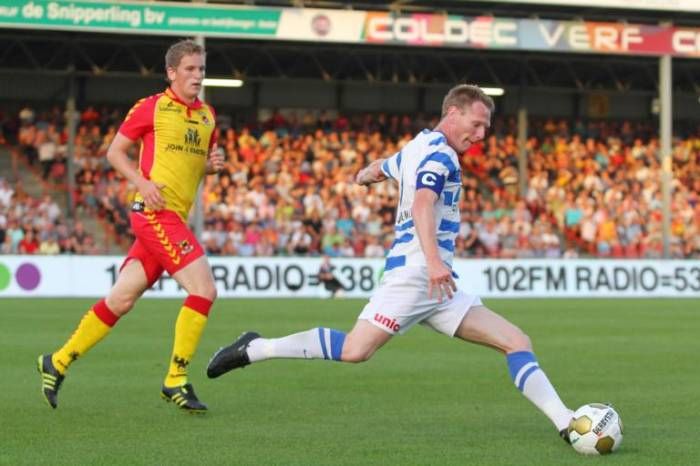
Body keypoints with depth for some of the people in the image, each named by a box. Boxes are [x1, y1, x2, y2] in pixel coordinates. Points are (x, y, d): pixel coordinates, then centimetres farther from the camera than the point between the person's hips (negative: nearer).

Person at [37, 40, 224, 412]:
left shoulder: (207, 115, 15)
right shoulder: (151, 108, -3)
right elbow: (114, 151, 2)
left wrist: (212, 164, 4)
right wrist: (142, 182, -14)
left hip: (174, 219, 7)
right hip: (156, 211, -7)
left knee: (121, 299, 9)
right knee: (204, 288, -16)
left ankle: (58, 362, 20)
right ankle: (175, 381, -9)